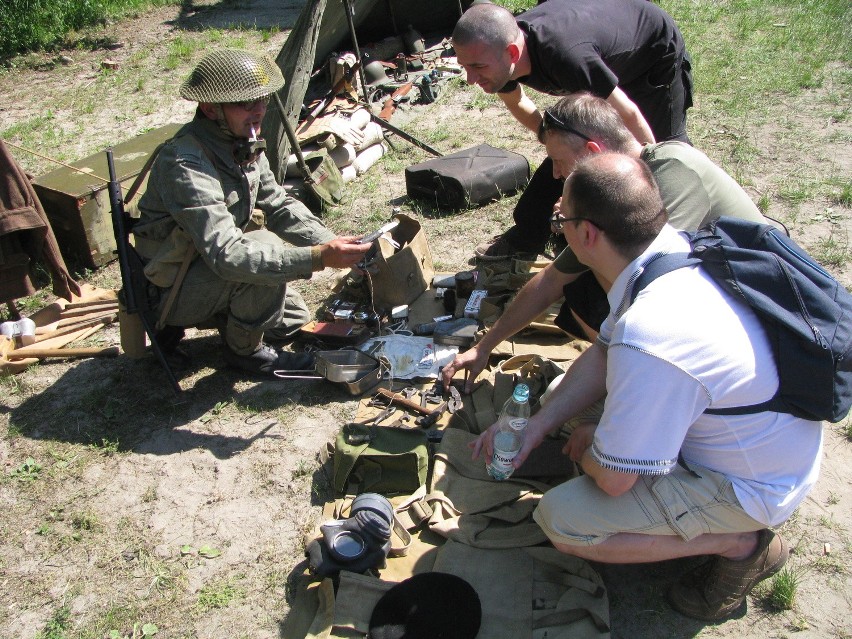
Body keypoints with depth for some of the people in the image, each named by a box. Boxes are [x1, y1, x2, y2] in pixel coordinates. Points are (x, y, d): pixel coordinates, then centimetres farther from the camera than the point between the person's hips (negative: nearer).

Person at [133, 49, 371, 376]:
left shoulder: (243, 143, -5)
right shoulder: (186, 164, -32)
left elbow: (279, 204, -2)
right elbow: (225, 254, -41)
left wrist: (332, 244, -18)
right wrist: (319, 258, -45)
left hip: (208, 267, 8)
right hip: (173, 292, -8)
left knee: (293, 321, 7)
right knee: (265, 245, -30)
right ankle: (244, 349, -10)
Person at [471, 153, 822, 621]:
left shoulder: (649, 337, -38)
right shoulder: (678, 244, -10)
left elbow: (613, 478, -26)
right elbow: (605, 352, 2)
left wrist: (586, 445, -4)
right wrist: (540, 422, -5)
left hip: (751, 488, -8)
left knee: (559, 520, -12)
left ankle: (739, 542, 2)